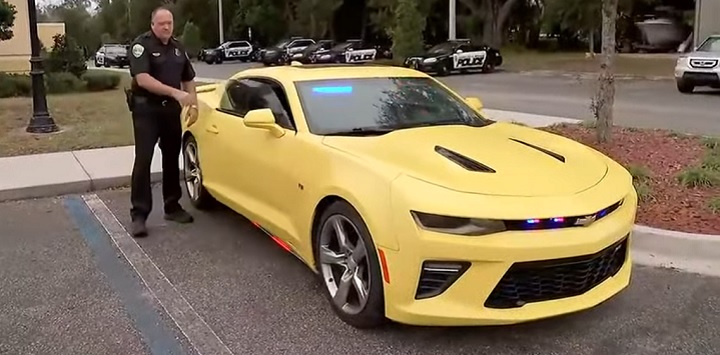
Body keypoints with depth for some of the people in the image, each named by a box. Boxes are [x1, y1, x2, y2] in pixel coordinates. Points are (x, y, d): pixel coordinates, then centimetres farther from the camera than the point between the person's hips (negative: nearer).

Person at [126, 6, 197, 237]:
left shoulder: (178, 47, 12)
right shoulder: (141, 45, -10)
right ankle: (139, 214, -7)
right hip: (146, 109, -6)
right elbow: (143, 79, -23)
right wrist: (176, 93, -30)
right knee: (143, 160, -10)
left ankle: (172, 206, 22)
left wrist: (194, 100, 4)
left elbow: (188, 79, 21)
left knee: (172, 159, 11)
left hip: (171, 109, 6)